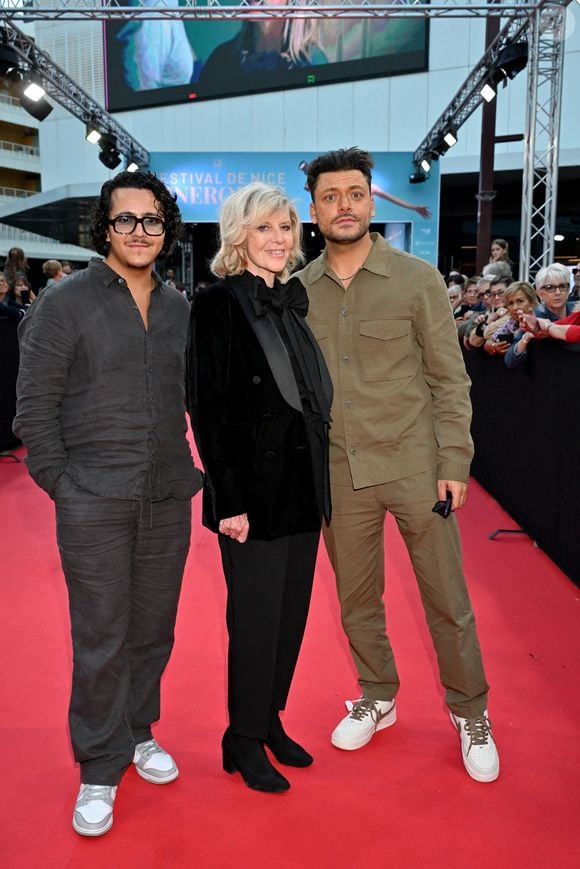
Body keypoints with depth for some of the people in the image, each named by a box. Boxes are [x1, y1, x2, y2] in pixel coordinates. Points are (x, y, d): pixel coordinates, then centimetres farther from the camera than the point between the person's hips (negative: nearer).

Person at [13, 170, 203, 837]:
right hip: (94, 503, -4)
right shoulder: (67, 301, -5)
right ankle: (100, 768, 21)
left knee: (154, 629, 14)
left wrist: (191, 472, 8)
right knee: (101, 638, 3)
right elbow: (35, 405, -5)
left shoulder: (179, 308, 9)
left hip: (168, 499, 5)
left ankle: (137, 731, 36)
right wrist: (60, 483, -7)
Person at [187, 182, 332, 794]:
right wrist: (230, 500, -17)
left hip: (303, 488, 7)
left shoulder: (292, 303, 11)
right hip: (253, 491, -7)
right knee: (256, 617, 5)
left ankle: (271, 721, 33)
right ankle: (244, 740, 25)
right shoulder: (217, 305, -10)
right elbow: (208, 409, -14)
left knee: (292, 612, 15)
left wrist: (318, 480, 9)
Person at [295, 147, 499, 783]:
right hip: (339, 473, 3)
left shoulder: (418, 280, -4)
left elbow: (449, 379, -3)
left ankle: (470, 713, 28)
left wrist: (453, 465, -9)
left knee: (447, 600, 7)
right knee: (356, 600, 15)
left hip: (415, 467, -2)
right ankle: (377, 699, 38)